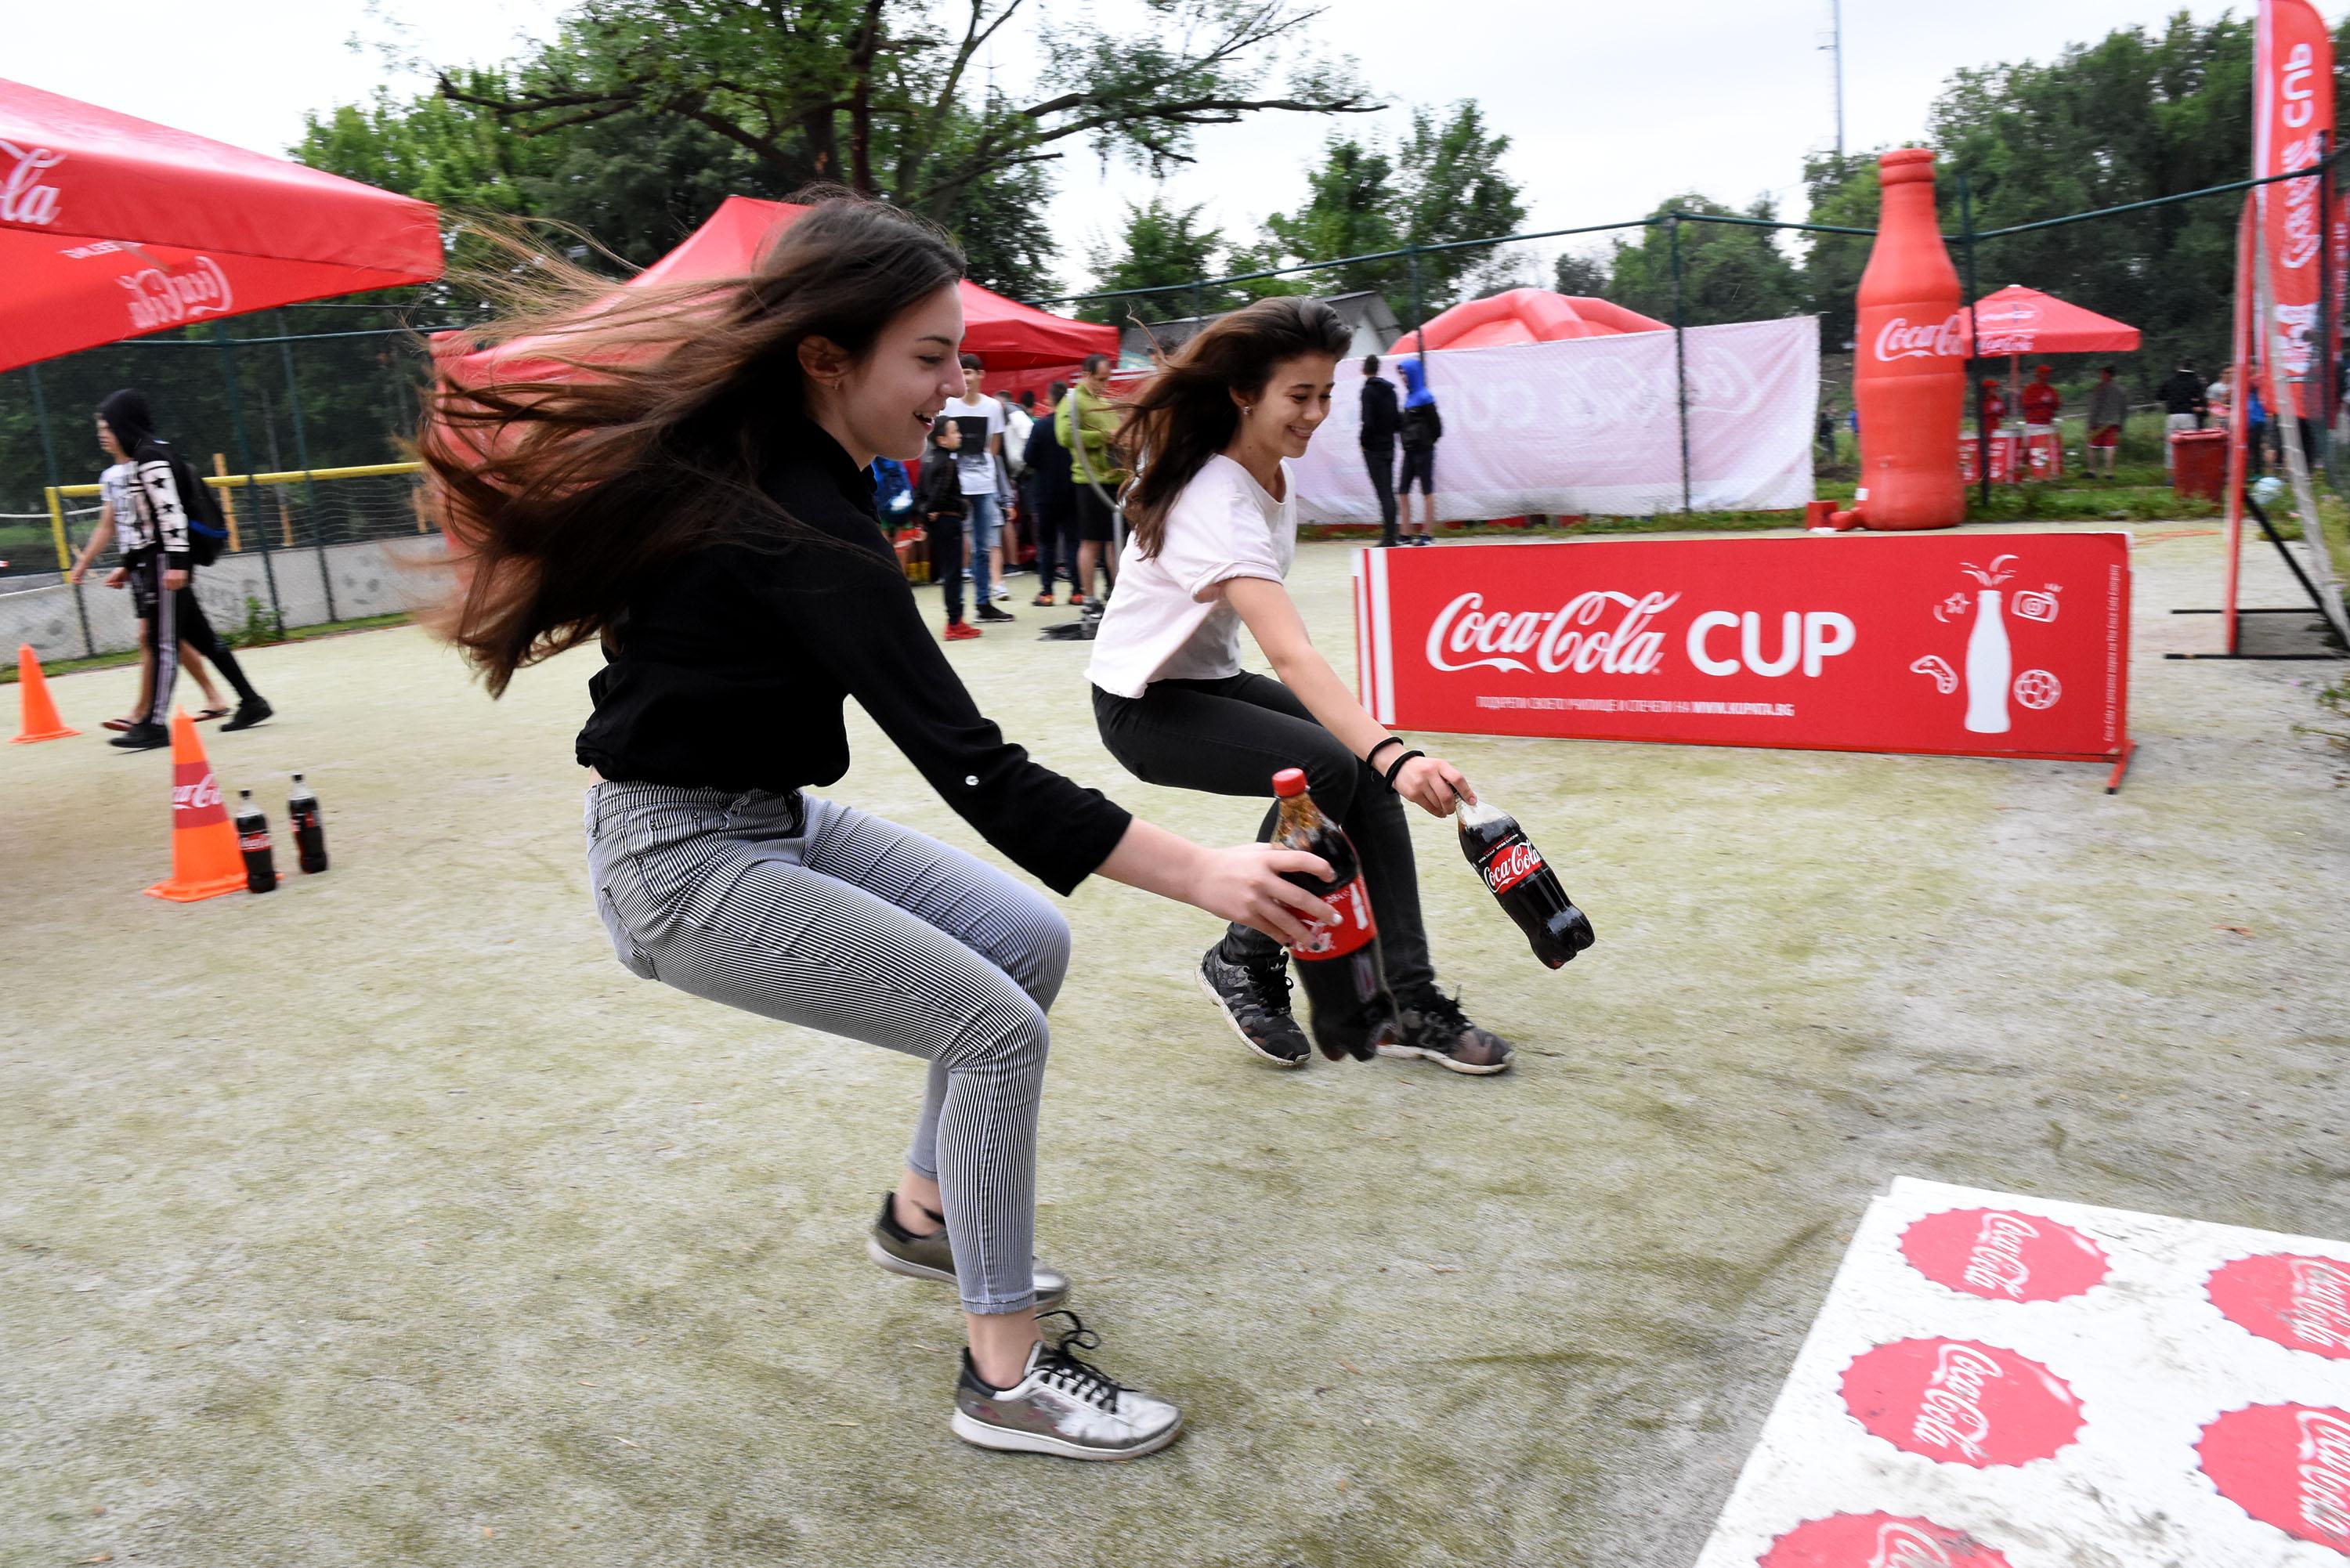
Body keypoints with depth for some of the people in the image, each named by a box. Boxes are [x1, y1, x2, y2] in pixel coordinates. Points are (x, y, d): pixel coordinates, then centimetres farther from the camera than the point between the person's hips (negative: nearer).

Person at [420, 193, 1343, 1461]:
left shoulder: (747, 461, -1)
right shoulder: (799, 531, -28)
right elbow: (971, 768, -32)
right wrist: (1200, 874, -32)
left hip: (772, 816, 9)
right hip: (685, 866, -9)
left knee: (1031, 942, 8)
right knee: (995, 1027, -14)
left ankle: (924, 1215, 26)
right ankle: (1005, 1380, 0)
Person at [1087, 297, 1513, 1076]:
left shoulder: (1278, 467, -4)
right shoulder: (1215, 503, -32)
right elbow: (1292, 656, -45)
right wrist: (1393, 754, -56)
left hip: (1213, 676, 8)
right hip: (1143, 705, -8)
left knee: (1369, 774, -13)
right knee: (1321, 769, -28)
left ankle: (1409, 1001, -10)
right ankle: (1243, 965, -7)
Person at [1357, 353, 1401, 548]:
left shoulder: (1369, 390, -13)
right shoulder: (1390, 390, 11)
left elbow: (1368, 422, -20)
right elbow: (1398, 421, 11)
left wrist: (1364, 442, -8)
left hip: (1374, 449, -7)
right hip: (1389, 447, 7)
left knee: (1383, 493, -8)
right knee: (1389, 492, 12)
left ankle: (1389, 537, -10)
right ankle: (1390, 535, 16)